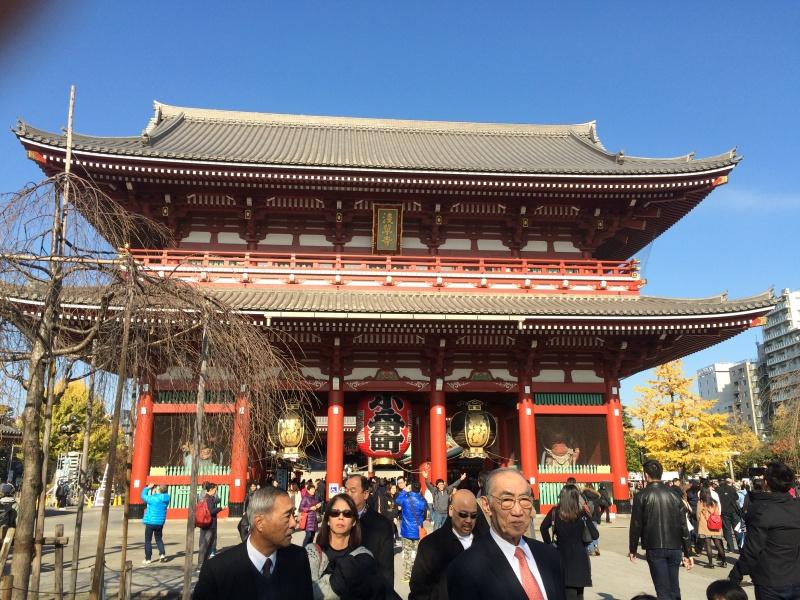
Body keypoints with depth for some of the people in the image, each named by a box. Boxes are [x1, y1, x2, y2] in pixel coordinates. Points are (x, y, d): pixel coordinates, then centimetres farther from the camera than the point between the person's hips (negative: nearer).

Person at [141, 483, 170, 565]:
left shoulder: (153, 499, -20)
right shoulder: (166, 499, -3)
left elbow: (143, 496, -7)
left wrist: (148, 487, 3)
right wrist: (153, 493, 12)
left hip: (150, 522, -5)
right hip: (160, 522, 5)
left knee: (148, 540, 7)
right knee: (159, 539, 20)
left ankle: (148, 559, 10)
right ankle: (162, 554, 3)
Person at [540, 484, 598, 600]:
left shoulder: (555, 511, -7)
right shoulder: (582, 514, -7)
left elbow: (543, 527, -18)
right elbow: (595, 535, -9)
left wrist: (549, 545, -6)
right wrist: (587, 516, 1)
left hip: (562, 556, 0)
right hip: (579, 557, 0)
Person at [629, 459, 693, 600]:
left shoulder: (641, 496, -5)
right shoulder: (673, 495, 6)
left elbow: (636, 525, -5)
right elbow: (683, 525, 7)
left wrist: (632, 549, 6)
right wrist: (687, 553, 13)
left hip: (655, 548, -4)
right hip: (674, 548, 4)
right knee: (674, 589, 15)